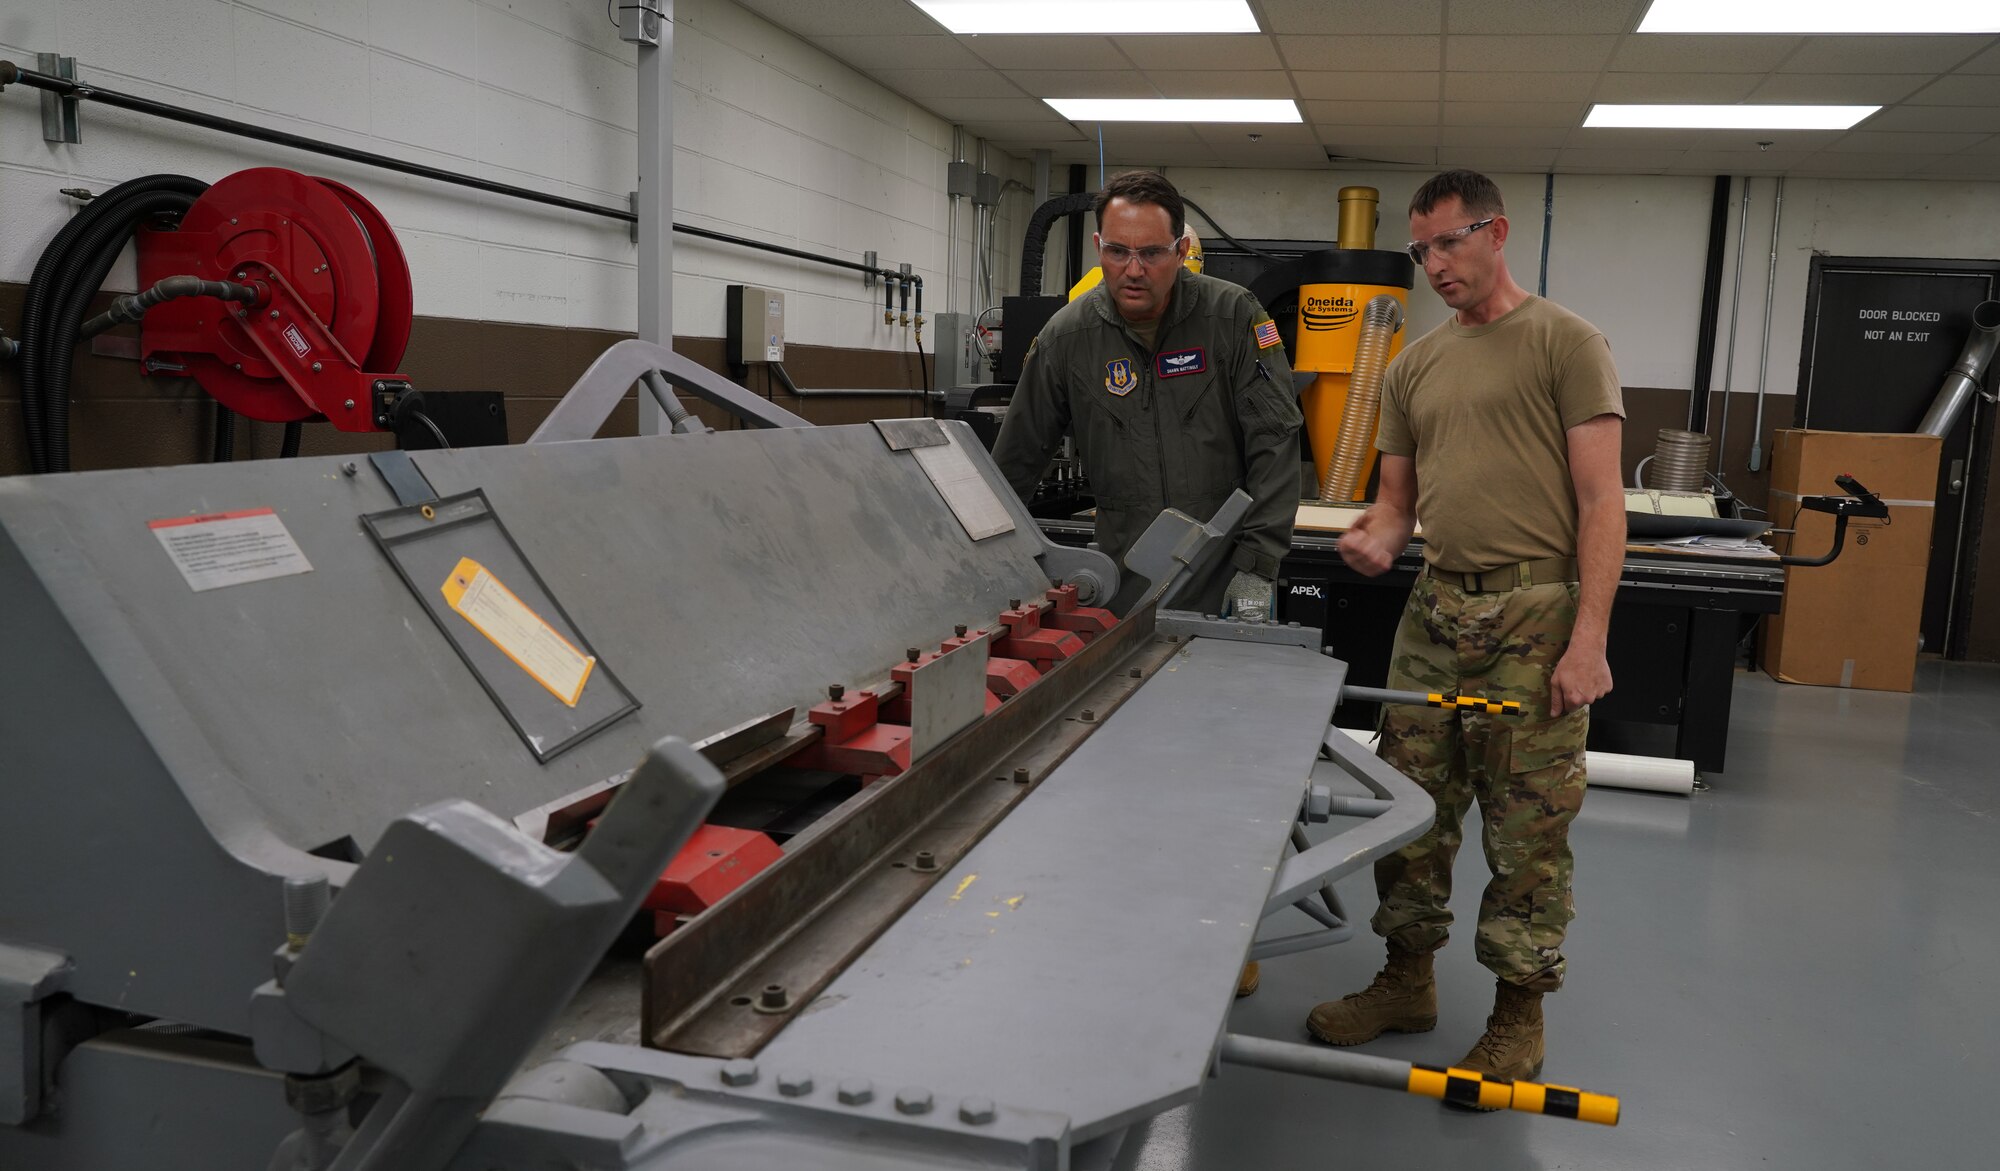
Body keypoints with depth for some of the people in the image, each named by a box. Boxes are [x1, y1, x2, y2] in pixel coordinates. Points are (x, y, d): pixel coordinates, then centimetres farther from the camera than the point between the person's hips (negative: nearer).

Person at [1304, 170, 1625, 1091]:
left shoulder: (1565, 343, -2)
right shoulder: (1413, 366, 15)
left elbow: (1600, 499, -8)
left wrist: (1589, 636, -15)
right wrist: (1379, 539, -5)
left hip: (1533, 612, -6)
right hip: (1435, 608, 6)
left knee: (1527, 827, 2)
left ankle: (1519, 1014, 18)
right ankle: (1407, 980, 29)